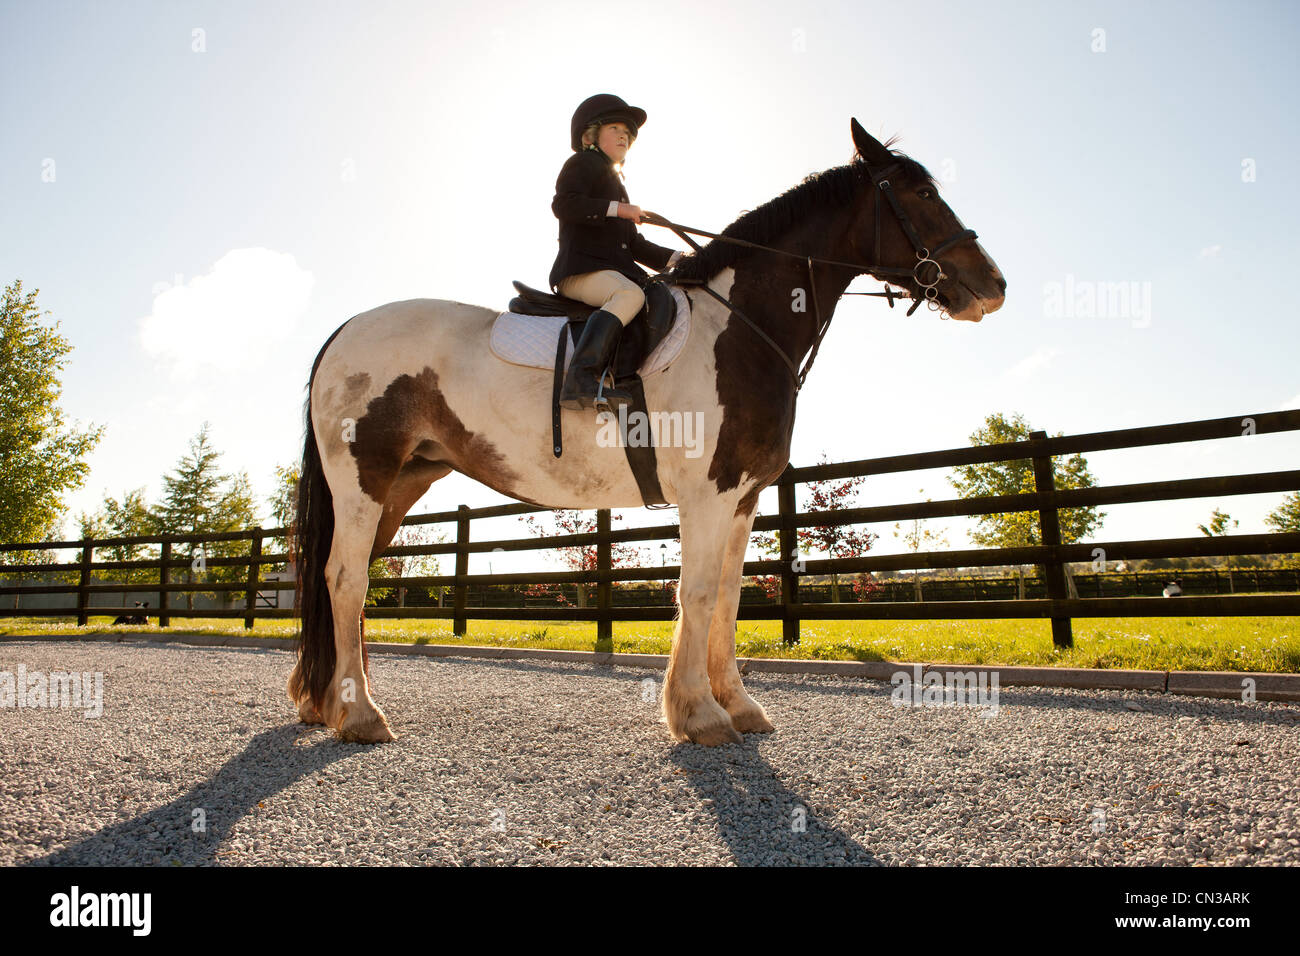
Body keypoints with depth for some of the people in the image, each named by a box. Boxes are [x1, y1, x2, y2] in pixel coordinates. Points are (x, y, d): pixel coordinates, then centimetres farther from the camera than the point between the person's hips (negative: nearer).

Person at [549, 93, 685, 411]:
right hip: (580, 270, -9)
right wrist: (618, 208, -16)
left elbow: (634, 244, 30)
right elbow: (564, 204, -13)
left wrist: (675, 258, 17)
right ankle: (580, 378, -49)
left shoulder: (614, 180, 35)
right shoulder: (583, 163, 9)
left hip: (616, 270, 9)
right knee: (630, 294, -35)